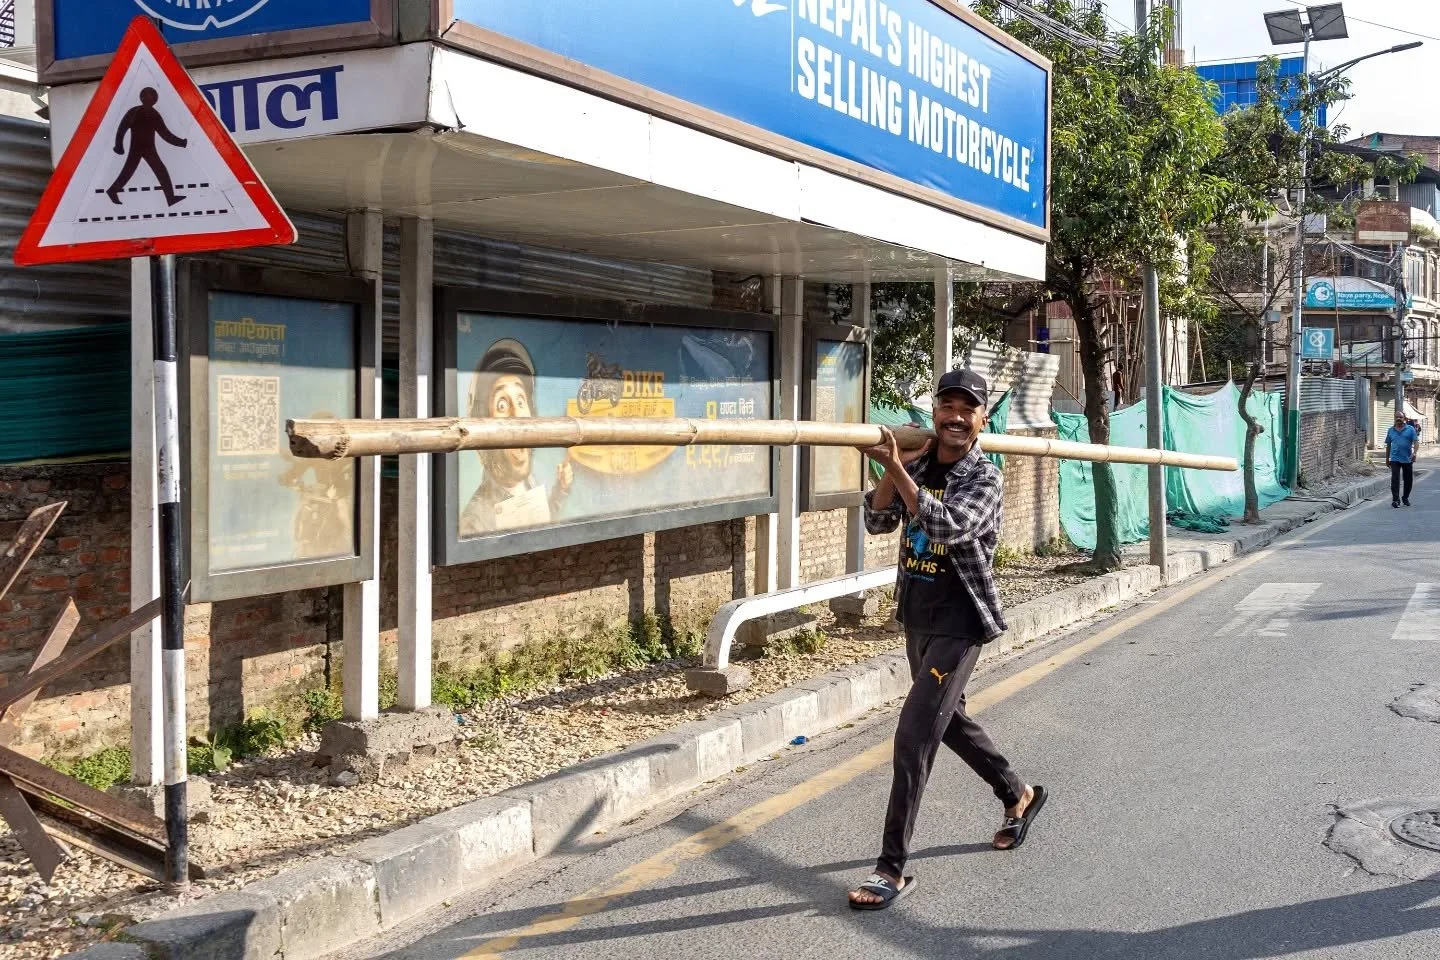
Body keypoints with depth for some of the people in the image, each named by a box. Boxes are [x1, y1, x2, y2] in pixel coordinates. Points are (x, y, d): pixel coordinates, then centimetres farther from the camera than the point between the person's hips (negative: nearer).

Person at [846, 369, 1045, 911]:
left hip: (958, 622, -7)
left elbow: (947, 525, -31)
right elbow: (877, 522, -5)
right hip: (916, 615, 8)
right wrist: (895, 467, -18)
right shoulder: (917, 467, 4)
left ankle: (893, 869, -10)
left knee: (915, 735, -14)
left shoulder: (984, 478, -13)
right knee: (948, 719, 23)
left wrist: (896, 468, -32)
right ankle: (1018, 796, 47)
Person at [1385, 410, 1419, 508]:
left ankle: (1405, 498, 28)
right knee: (1395, 479, -11)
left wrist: (1414, 452, -21)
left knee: (1408, 480, 10)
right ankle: (1395, 500, -13)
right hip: (1395, 459, 0)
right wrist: (1387, 458, 15)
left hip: (1407, 459, 0)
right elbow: (1388, 445, 15)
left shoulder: (1410, 429, 2)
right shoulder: (1391, 430, 9)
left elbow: (1416, 442, -5)